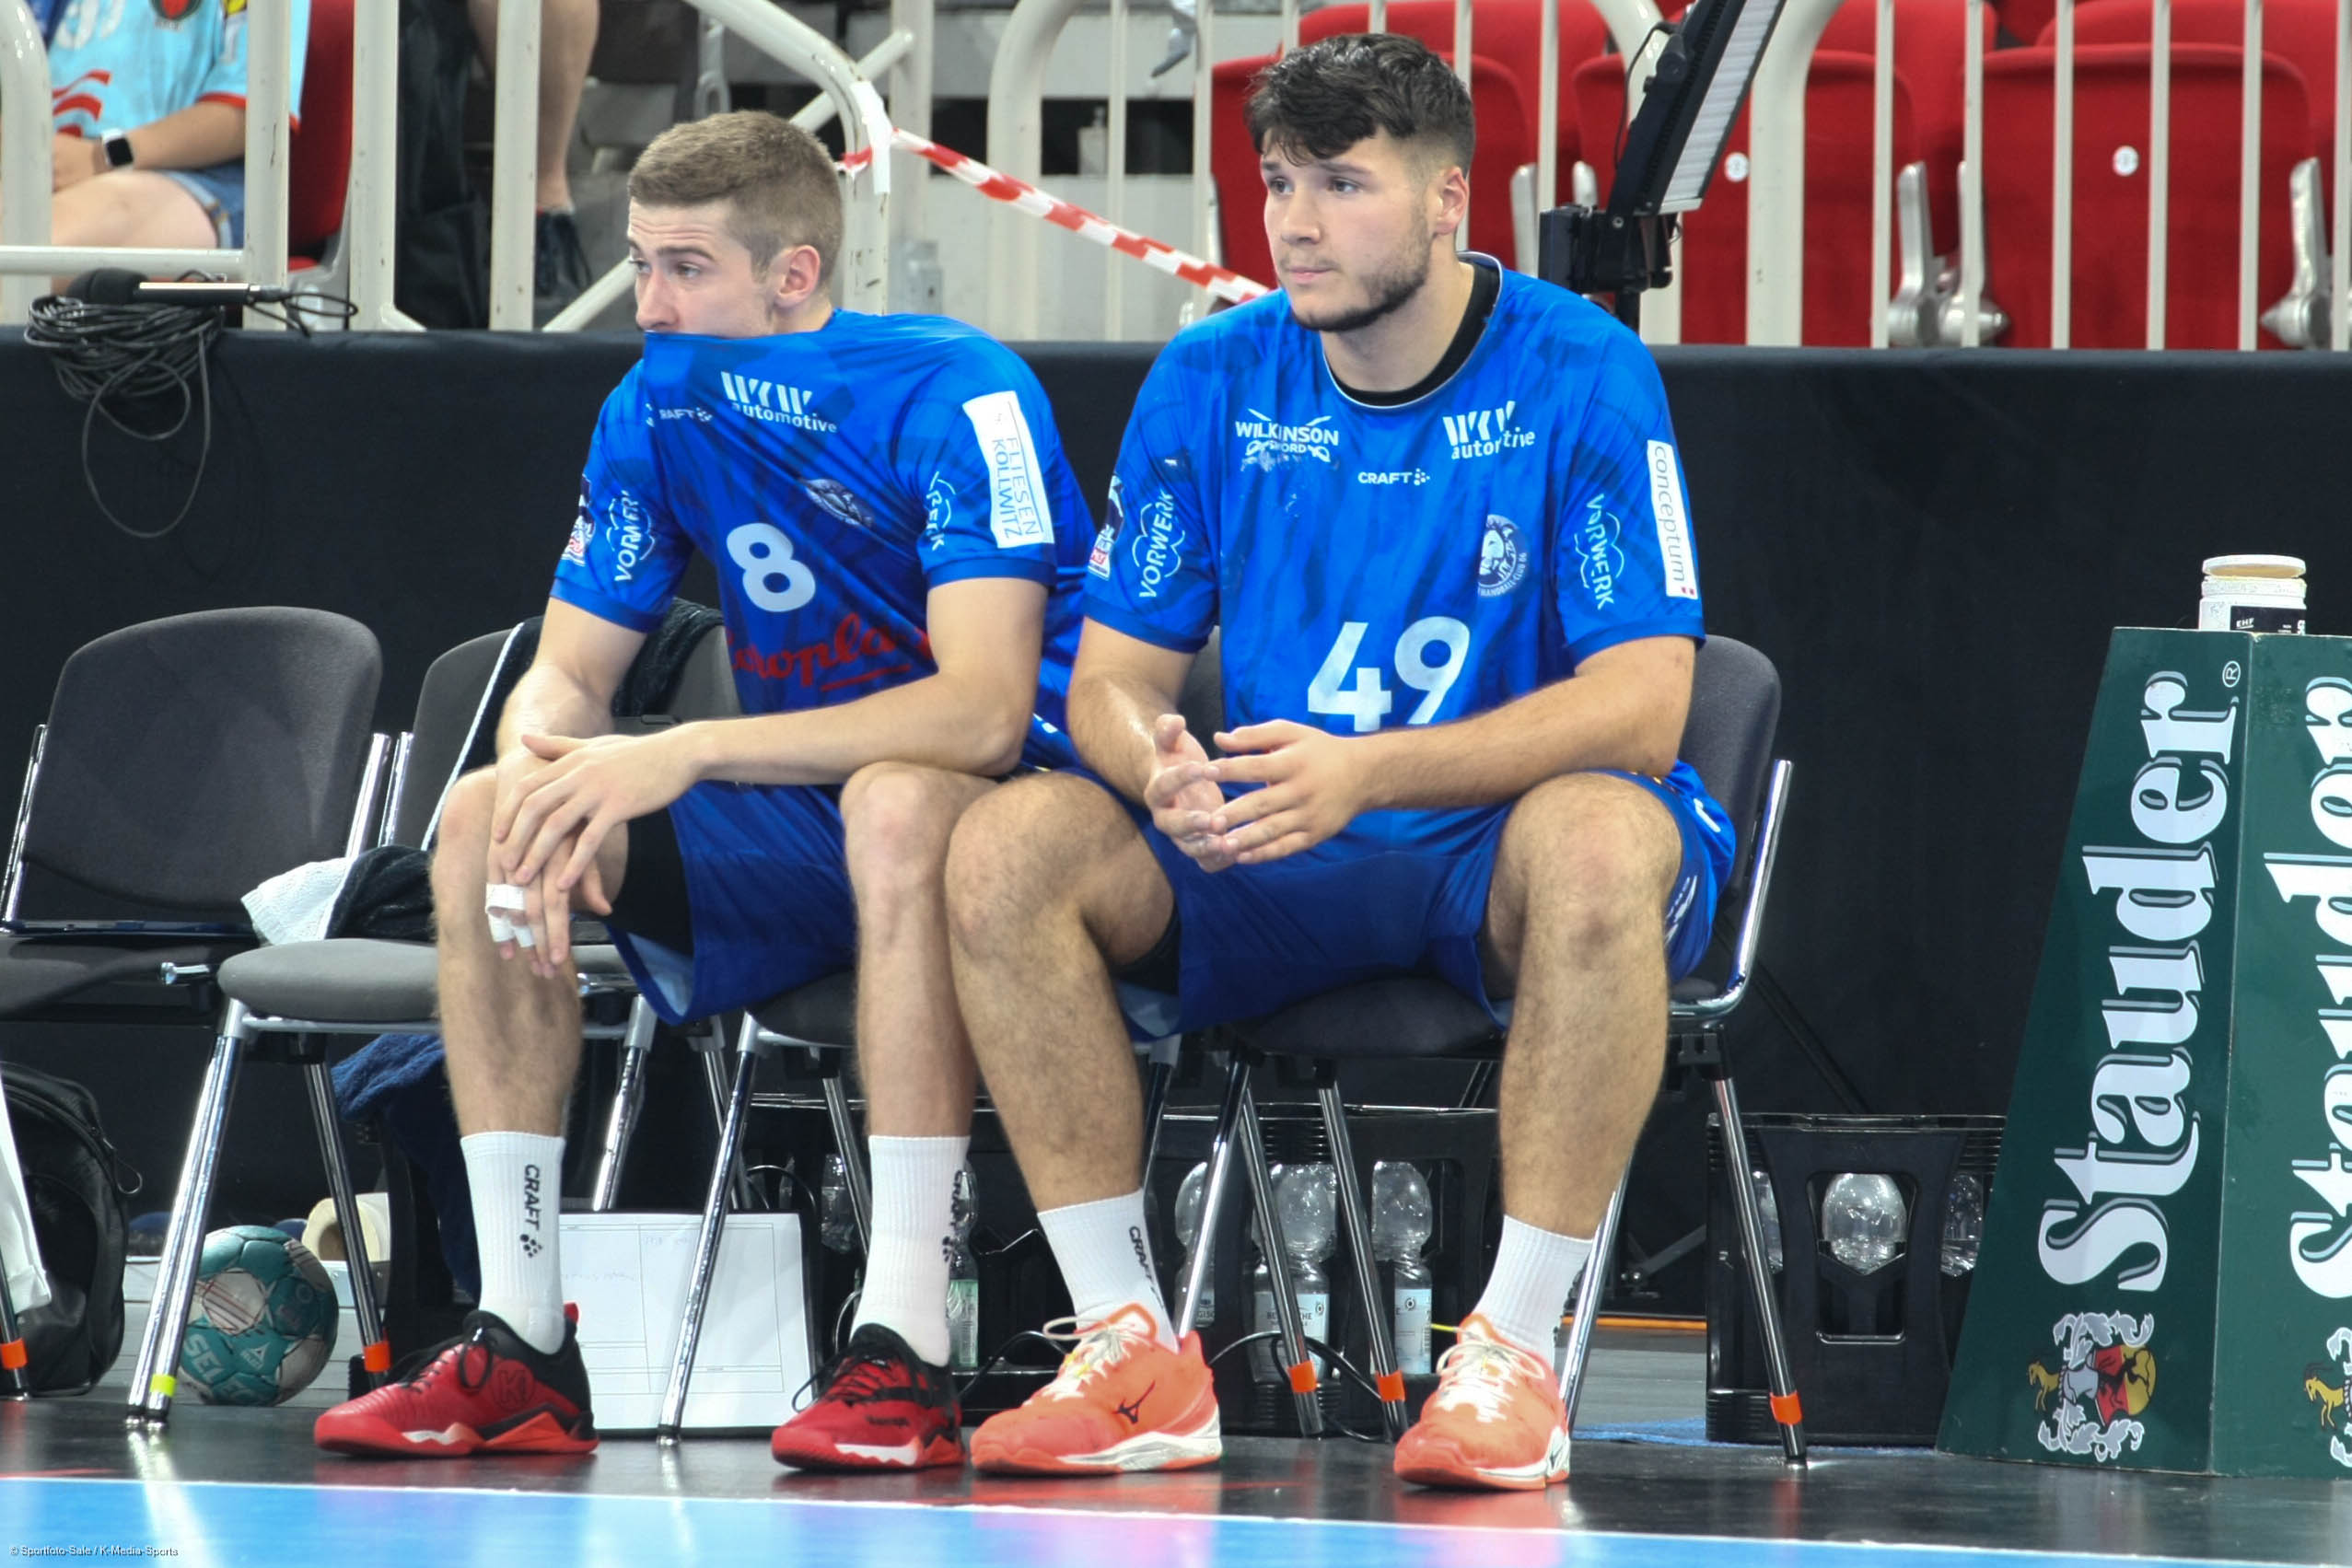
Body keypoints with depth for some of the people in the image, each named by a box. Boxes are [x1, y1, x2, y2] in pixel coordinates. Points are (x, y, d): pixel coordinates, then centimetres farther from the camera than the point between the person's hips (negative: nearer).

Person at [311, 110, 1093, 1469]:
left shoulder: (957, 394, -19)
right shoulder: (662, 409, 1)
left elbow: (981, 709, -30)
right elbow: (569, 671, 4)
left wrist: (690, 754, -36)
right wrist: (538, 772, -22)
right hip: (798, 819, 7)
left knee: (898, 802, -40)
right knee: (481, 819, -12)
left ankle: (905, 1357, -41)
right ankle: (521, 1344, -13)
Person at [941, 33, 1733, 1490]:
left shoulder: (1581, 375, -11)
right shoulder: (1212, 382, 2)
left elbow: (1640, 703, -18)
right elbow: (1114, 675, 4)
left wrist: (1365, 775, -31)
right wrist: (1162, 766, -23)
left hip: (1495, 844, -4)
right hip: (1268, 856, 4)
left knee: (1596, 842, -39)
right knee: (1011, 846, -20)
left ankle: (1514, 1353, -31)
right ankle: (1135, 1351, -17)